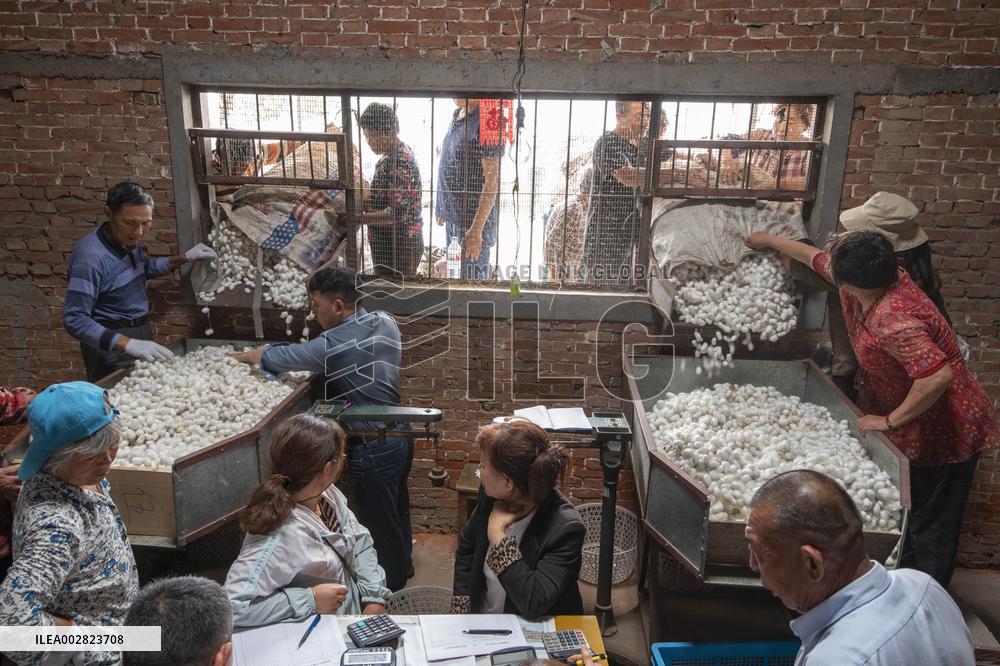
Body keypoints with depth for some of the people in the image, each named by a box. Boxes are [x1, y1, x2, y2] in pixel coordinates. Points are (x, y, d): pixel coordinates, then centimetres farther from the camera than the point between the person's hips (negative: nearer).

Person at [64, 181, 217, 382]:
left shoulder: (129, 240, 1)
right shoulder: (91, 256, -26)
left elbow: (147, 268, 24)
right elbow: (74, 319, -29)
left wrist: (185, 258, 10)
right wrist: (128, 343, -39)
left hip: (140, 333, 8)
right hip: (112, 341, -8)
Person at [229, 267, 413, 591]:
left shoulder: (335, 345, -22)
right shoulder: (386, 322, -1)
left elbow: (278, 357, -8)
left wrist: (243, 356, 11)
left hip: (373, 448, -8)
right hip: (400, 432, 8)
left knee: (380, 526, 11)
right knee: (397, 509, 27)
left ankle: (390, 590, 29)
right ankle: (404, 565, 48)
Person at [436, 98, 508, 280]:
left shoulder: (486, 121, -19)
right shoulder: (458, 114, 9)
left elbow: (492, 180, -22)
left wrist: (476, 230, -24)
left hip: (474, 219, -9)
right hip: (453, 215, 9)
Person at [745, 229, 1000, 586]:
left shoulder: (893, 319, -34)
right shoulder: (866, 281, -5)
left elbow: (938, 376, -39)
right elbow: (815, 256, 12)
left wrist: (891, 420, -26)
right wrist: (770, 240, 26)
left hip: (942, 429, -10)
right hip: (914, 425, 10)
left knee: (928, 526, 3)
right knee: (904, 514, 20)